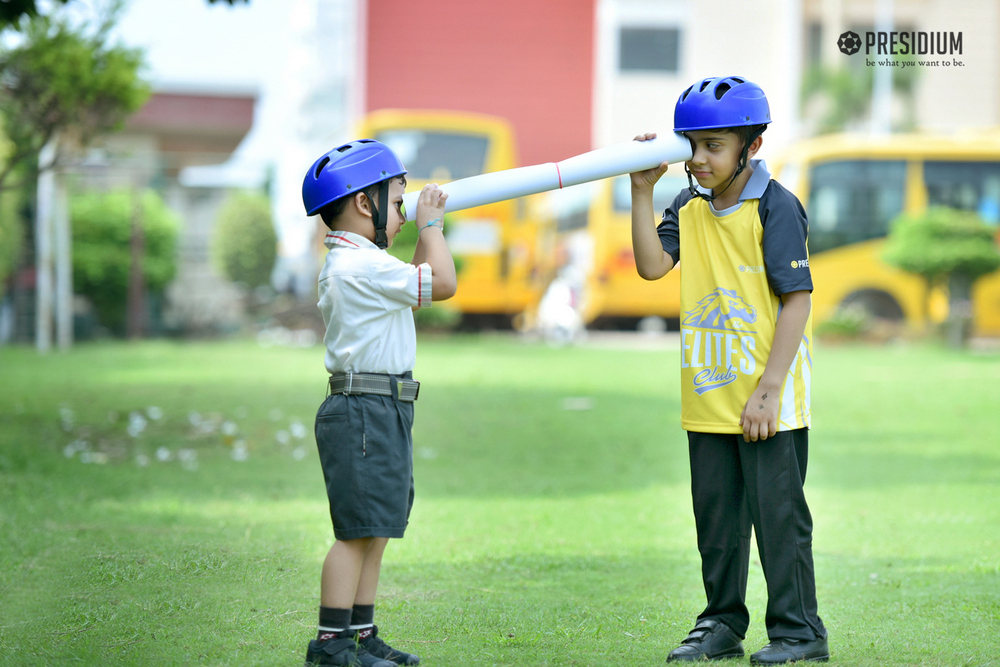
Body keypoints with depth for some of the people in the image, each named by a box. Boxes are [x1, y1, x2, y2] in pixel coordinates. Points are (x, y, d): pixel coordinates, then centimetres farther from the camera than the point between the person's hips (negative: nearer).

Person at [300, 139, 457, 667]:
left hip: (381, 412, 11)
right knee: (359, 530, -10)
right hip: (365, 410, -11)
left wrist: (425, 234, 20)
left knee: (375, 530, 13)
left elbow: (419, 287, 29)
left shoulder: (351, 263, 17)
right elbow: (442, 283, -16)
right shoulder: (363, 266, -17)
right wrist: (430, 225, -3)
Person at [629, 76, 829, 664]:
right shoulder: (689, 207, 8)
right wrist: (643, 192, -8)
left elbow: (797, 301, -14)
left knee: (778, 511, -1)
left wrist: (768, 389, -18)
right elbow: (652, 265, -4)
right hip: (709, 396, 6)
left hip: (767, 400, -6)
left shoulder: (775, 207, -12)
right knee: (716, 514, 13)